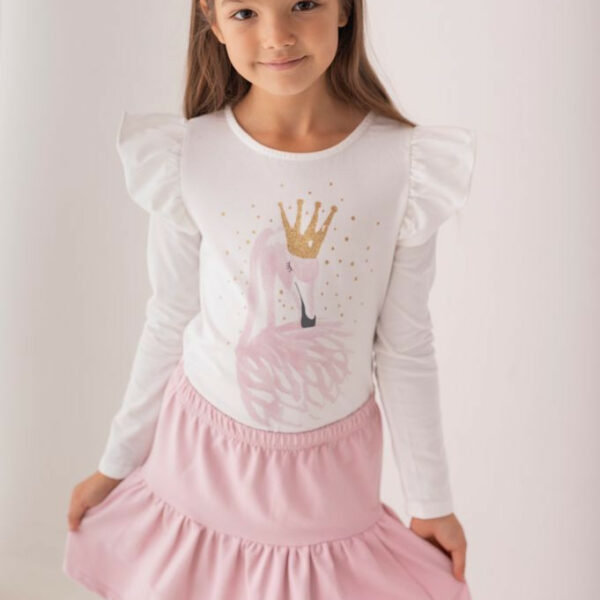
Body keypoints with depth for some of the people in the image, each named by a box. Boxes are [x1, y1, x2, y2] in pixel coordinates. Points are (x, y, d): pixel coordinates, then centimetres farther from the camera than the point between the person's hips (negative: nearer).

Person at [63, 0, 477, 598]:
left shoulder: (407, 164, -16)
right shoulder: (186, 159, -15)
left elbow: (404, 348, -6)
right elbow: (167, 327, -2)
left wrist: (432, 502, 3)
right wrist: (115, 464, 8)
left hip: (330, 467, 0)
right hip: (203, 454, 1)